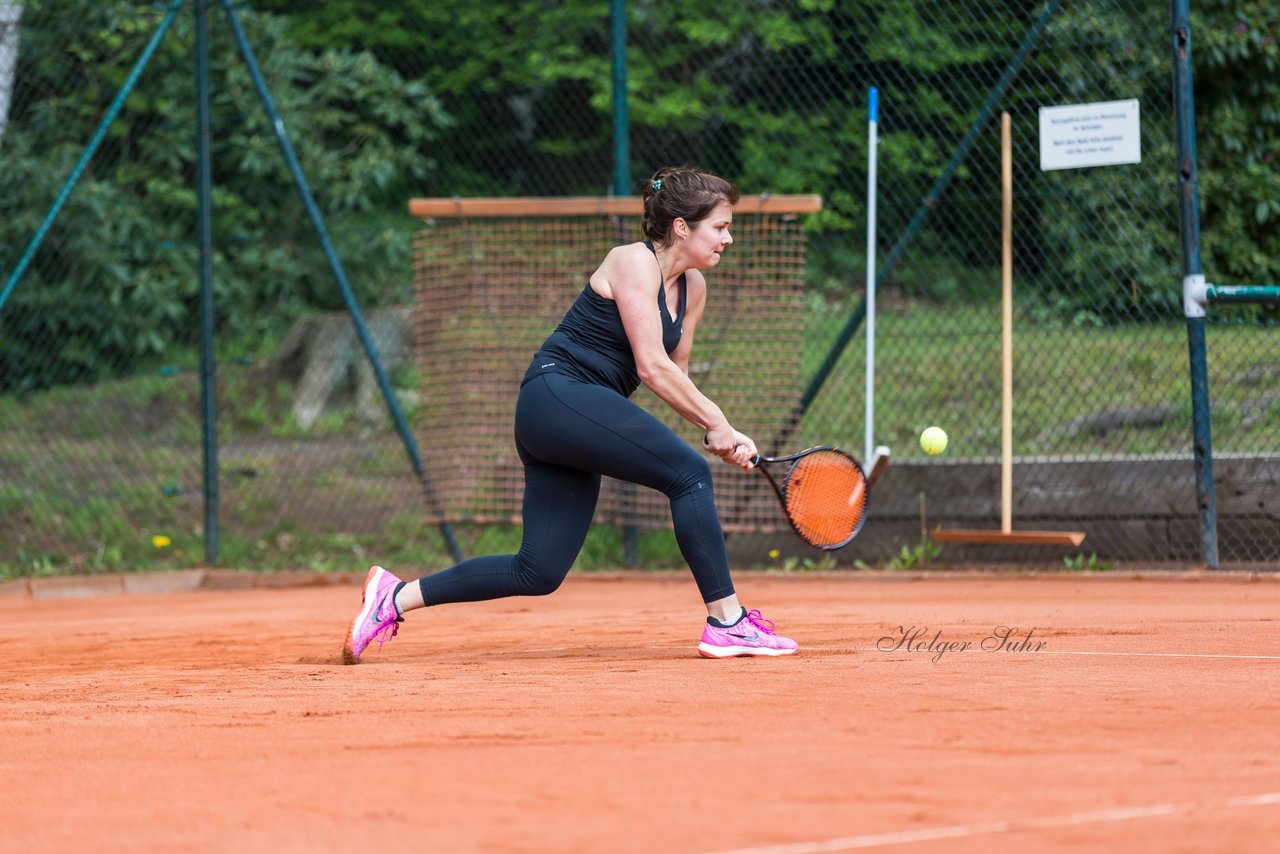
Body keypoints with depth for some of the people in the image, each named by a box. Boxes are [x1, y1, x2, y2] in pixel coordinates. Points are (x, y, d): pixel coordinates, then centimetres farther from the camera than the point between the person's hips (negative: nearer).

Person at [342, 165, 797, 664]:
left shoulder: (692, 287, 15)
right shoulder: (634, 262, -10)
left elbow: (675, 376, 19)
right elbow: (651, 367, -15)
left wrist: (719, 435, 5)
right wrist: (717, 424, -11)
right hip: (559, 393, -9)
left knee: (539, 573, 3)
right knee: (689, 473, -20)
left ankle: (395, 597, 11)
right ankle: (726, 622, -18)